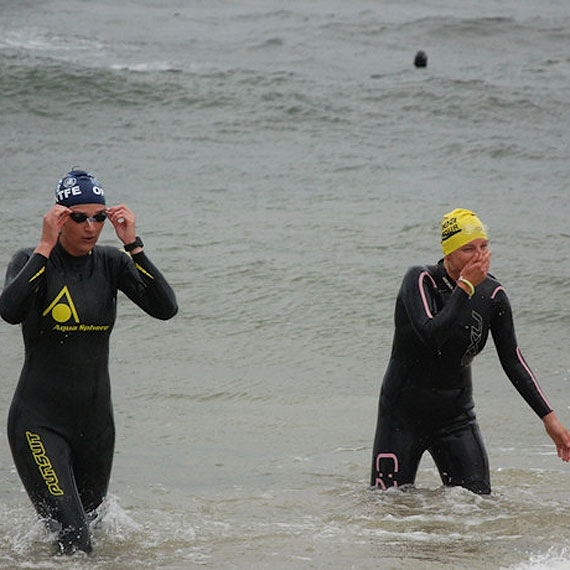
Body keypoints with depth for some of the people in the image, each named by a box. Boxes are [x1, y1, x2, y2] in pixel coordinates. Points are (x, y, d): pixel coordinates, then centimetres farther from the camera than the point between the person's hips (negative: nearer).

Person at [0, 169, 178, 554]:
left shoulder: (111, 262, 3)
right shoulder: (33, 261, -8)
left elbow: (166, 308, -10)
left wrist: (133, 245, -16)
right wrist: (46, 247, -26)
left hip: (96, 421, 5)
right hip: (40, 422, -5)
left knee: (91, 523, 17)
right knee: (73, 543, -17)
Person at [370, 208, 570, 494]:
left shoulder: (492, 294, -3)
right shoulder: (420, 280, -16)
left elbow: (513, 362, 4)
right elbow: (432, 335, -34)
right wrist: (465, 287, -28)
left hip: (456, 417, 4)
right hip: (404, 414, -4)